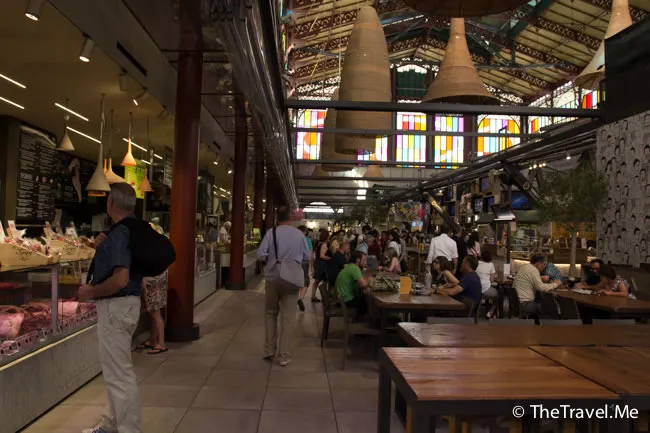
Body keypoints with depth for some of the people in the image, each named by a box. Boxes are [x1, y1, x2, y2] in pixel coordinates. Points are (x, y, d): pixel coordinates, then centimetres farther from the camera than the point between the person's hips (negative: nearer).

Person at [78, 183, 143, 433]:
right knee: (116, 369, 22)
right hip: (127, 302, 11)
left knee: (119, 374, 0)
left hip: (116, 306, -11)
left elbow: (120, 280, -29)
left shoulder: (119, 234, -21)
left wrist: (91, 292, -15)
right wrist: (102, 246, 9)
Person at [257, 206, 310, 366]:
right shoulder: (299, 234, -3)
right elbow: (307, 257, 5)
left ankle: (269, 351, 21)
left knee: (270, 314, 16)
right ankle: (284, 356, 10)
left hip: (273, 278, 0)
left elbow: (260, 255, -10)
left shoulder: (271, 232, -8)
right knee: (288, 317, 5)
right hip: (292, 280, 0)